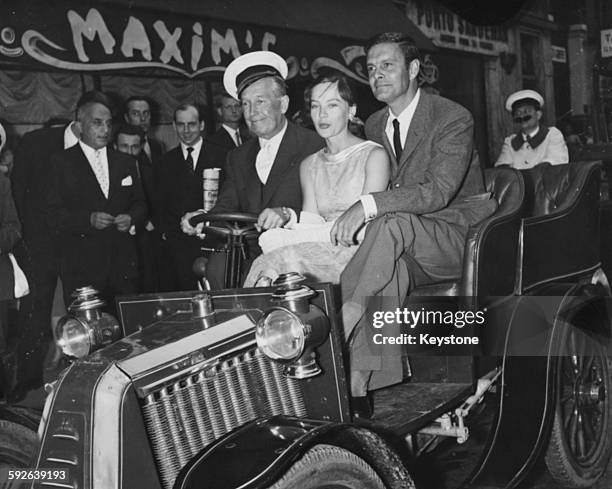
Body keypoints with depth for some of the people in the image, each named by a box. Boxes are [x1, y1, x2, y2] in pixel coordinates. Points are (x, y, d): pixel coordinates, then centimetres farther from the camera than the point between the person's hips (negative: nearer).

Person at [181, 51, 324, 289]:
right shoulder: (238, 157, 19)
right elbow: (226, 207, 10)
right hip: (251, 256, 5)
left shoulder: (316, 147, -2)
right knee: (216, 266, -24)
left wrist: (288, 214, -31)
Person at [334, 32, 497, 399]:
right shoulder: (374, 125, 11)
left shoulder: (453, 118, -12)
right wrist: (353, 216, -10)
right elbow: (376, 191, 14)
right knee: (389, 266, -32)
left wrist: (368, 206, -36)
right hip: (407, 244, 5)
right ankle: (364, 380, -38)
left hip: (458, 230, -5)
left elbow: (438, 192, -25)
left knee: (392, 223, -35)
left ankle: (344, 319, -33)